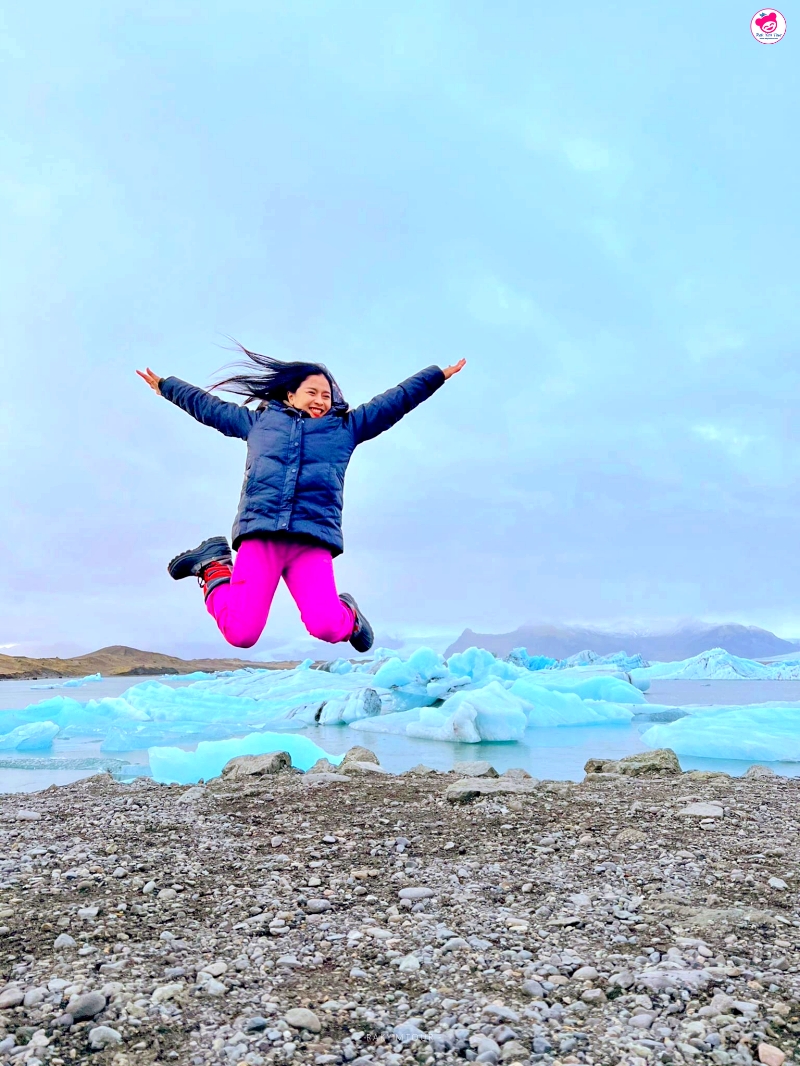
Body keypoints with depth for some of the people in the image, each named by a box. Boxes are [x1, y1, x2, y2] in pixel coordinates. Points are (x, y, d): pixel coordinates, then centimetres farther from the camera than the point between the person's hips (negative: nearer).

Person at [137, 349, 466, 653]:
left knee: (327, 628, -22)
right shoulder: (259, 420, 25)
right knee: (240, 634, -12)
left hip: (313, 541, 0)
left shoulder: (346, 426, 25)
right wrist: (165, 386, 43)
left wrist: (438, 375, 28)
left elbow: (398, 399, 27)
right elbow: (207, 406, 37)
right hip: (259, 535, 0)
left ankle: (348, 614, 17)